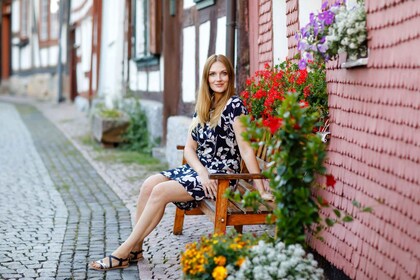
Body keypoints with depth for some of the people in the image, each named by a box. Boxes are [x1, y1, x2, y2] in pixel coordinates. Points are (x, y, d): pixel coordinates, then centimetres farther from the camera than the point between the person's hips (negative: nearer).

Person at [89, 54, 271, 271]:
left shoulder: (234, 105, -10)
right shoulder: (203, 107, 11)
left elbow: (246, 149, -14)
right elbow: (189, 147, 6)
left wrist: (260, 188, -19)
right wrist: (202, 172, -13)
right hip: (199, 169, 7)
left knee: (161, 191, -20)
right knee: (149, 184, -13)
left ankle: (123, 252, -14)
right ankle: (135, 249, -9)